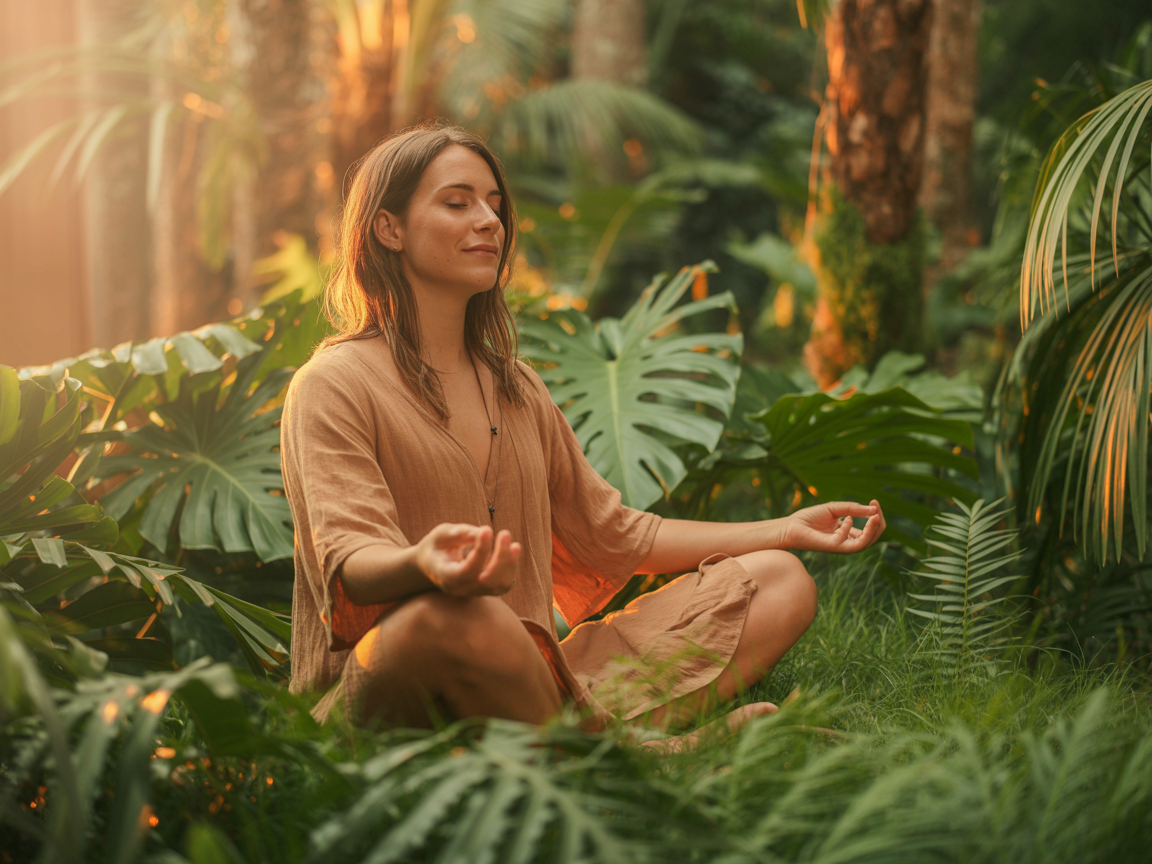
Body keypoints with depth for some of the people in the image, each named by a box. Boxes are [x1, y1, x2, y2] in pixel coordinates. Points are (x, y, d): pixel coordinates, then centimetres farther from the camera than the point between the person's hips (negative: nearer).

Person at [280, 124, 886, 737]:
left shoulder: (516, 387, 22)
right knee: (458, 616, -43)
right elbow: (350, 562, -18)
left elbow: (611, 534, 26)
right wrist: (424, 564, -43)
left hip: (528, 677, 8)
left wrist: (787, 531, 22)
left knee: (781, 580, -1)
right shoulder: (332, 386, -2)